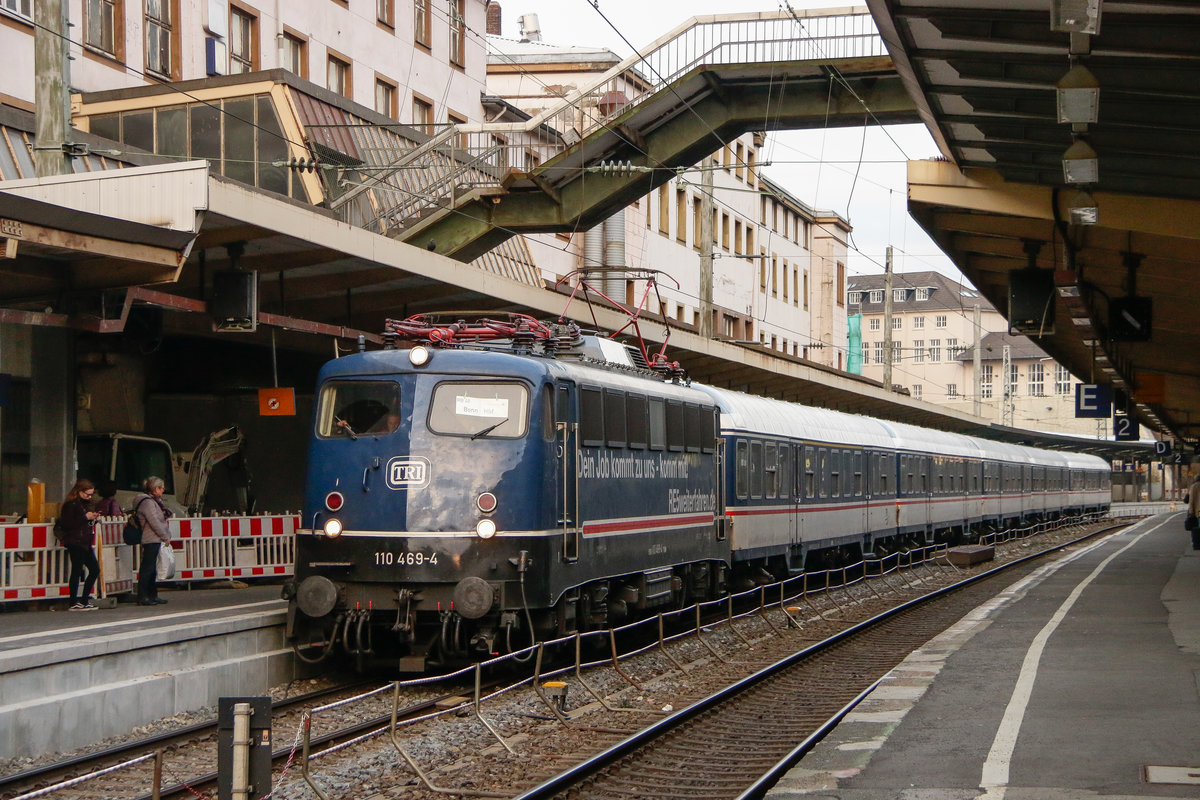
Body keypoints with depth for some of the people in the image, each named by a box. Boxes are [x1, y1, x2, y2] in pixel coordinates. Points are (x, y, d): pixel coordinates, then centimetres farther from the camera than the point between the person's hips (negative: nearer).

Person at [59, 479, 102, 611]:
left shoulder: (84, 503, 18)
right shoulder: (70, 504, -10)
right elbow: (66, 523, -20)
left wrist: (93, 518, 8)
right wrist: (86, 517, -18)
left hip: (85, 543, 10)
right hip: (75, 543, -9)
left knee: (95, 570, 8)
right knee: (76, 571, -6)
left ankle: (84, 600, 16)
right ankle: (73, 603, 0)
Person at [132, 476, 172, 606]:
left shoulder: (153, 501, 19)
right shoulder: (147, 502, -13)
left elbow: (160, 521, 22)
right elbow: (155, 522, -18)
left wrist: (166, 537, 10)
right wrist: (166, 537, -11)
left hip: (156, 540, 10)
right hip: (151, 540, -10)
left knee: (153, 569, 13)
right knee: (147, 568, -8)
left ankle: (153, 596, 18)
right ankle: (142, 597, -7)